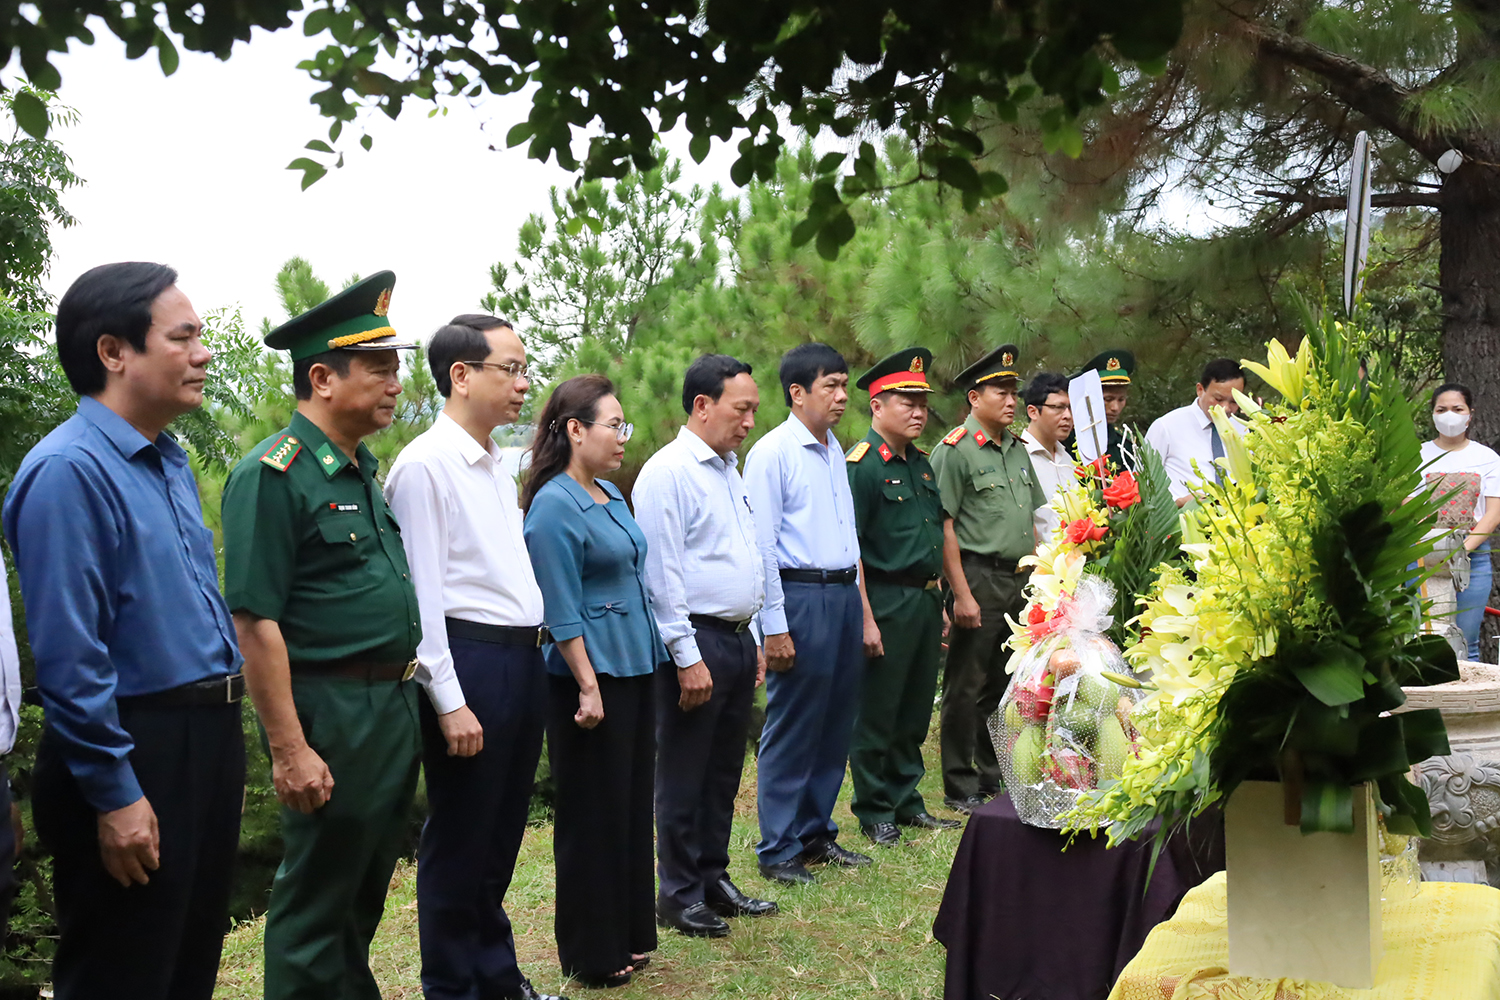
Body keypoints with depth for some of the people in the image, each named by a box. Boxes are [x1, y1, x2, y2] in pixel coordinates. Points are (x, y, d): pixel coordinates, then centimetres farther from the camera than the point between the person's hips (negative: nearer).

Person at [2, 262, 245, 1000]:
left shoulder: (171, 462, 11)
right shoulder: (68, 470, -18)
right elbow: (67, 656, -21)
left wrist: (222, 736, 17)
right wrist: (114, 794, -19)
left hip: (208, 738, 9)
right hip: (131, 753, -9)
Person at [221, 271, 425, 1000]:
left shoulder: (362, 470, 12)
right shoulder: (273, 475, -15)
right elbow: (255, 622, -19)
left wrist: (406, 703, 15)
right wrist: (289, 750, -21)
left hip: (394, 708, 9)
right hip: (331, 715, -9)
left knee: (365, 893, 20)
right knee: (315, 908, 4)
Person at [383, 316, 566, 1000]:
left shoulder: (498, 466, 15)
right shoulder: (425, 465, -12)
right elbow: (420, 595, -16)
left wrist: (532, 648, 13)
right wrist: (450, 701, -18)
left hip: (523, 657, 9)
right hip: (469, 659, -8)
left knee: (502, 833, 19)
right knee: (459, 840, 4)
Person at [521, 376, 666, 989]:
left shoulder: (611, 496, 12)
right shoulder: (555, 507, -15)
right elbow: (562, 612, -18)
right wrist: (588, 687, -20)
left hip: (635, 669, 9)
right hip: (592, 676, -9)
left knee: (633, 806, 16)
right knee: (594, 817, 3)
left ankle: (629, 934, 29)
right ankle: (592, 956, 16)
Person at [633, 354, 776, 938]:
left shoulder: (730, 471, 16)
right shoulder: (669, 472, -13)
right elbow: (662, 573, -17)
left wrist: (754, 641, 19)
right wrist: (687, 658, -19)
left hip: (737, 640, 9)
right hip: (696, 642, -9)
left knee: (724, 772, 16)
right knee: (685, 778, 2)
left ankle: (714, 880, 28)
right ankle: (679, 896, 13)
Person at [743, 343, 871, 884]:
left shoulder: (835, 449, 14)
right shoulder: (772, 452, -10)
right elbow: (762, 546, -13)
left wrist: (856, 598, 17)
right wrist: (775, 627, -16)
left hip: (844, 595, 8)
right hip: (799, 596, -8)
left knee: (836, 723, 14)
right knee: (791, 730, -1)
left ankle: (817, 833, 28)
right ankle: (778, 850, 11)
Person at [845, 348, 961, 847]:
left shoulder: (922, 462, 13)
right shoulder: (859, 464, -13)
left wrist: (938, 601, 18)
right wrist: (865, 619, -20)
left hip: (926, 602, 8)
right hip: (886, 604, -8)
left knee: (914, 713, 16)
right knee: (877, 716, 3)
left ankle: (906, 801, 29)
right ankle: (875, 811, 16)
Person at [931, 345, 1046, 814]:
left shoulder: (1017, 448, 14)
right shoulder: (955, 450, -9)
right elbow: (944, 528, -13)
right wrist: (962, 594, -16)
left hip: (1020, 581, 7)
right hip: (979, 578, -7)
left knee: (1008, 683, 14)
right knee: (968, 687, 0)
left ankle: (997, 775, 28)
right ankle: (960, 788, 9)